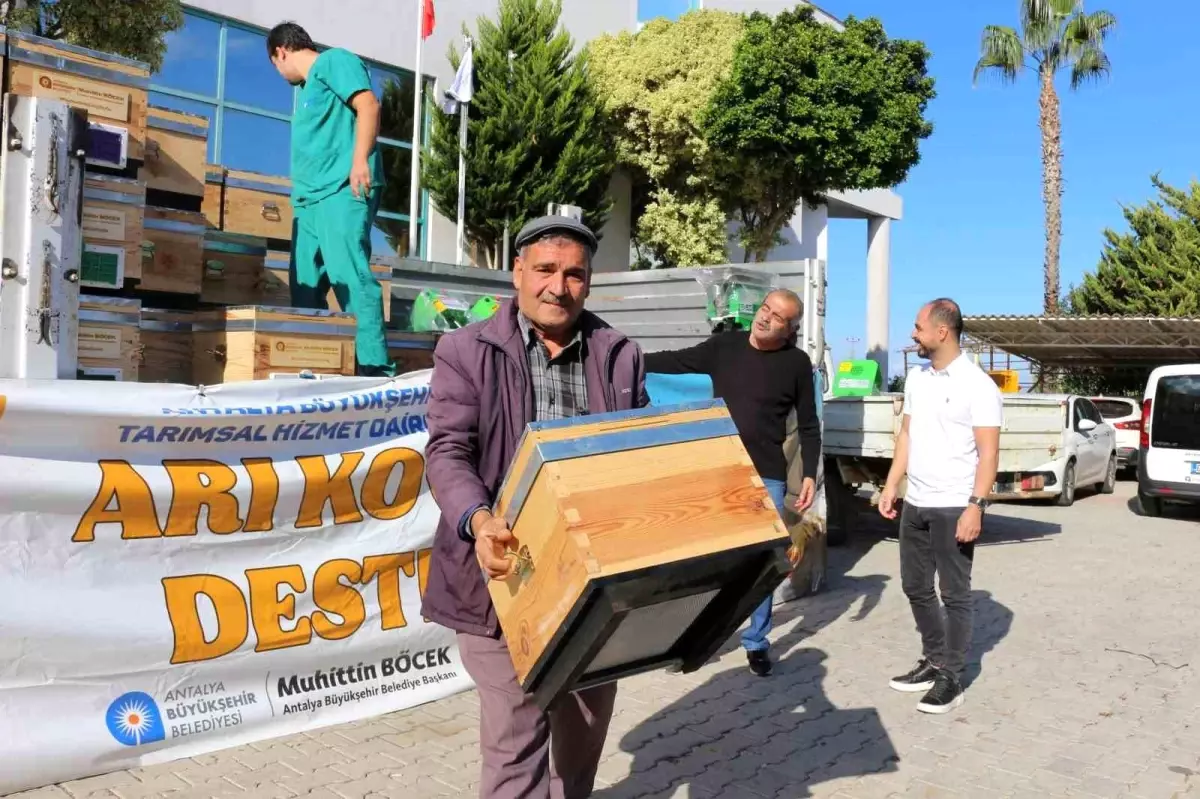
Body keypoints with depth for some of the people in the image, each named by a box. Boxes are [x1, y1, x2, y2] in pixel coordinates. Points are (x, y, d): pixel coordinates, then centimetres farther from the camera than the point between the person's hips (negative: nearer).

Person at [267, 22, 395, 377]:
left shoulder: (333, 61, 4)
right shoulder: (306, 87, 31)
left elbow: (368, 105, -10)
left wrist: (360, 160, -22)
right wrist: (299, 193, 29)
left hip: (343, 188, -10)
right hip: (310, 197, 10)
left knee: (349, 274, -20)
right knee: (305, 285, 5)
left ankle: (375, 366, -23)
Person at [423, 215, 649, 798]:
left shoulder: (621, 356, 8)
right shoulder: (467, 351, -1)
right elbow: (447, 452, -9)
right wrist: (479, 522, -28)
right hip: (506, 577, -3)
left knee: (587, 727, 20)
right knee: (514, 740, 1)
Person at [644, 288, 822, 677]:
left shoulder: (797, 363, -3)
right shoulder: (723, 346, 1)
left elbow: (809, 425, 3)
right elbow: (675, 361, 7)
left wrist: (809, 474, -3)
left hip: (767, 477, -1)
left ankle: (756, 642, 23)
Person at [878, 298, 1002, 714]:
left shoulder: (977, 385, -12)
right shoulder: (916, 378, 9)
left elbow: (988, 452, -14)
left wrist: (976, 506, -20)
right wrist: (891, 486, 10)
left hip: (953, 508, -7)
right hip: (915, 504, 8)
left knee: (955, 594, 3)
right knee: (915, 587, 15)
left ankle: (951, 678, 13)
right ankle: (934, 661, 31)